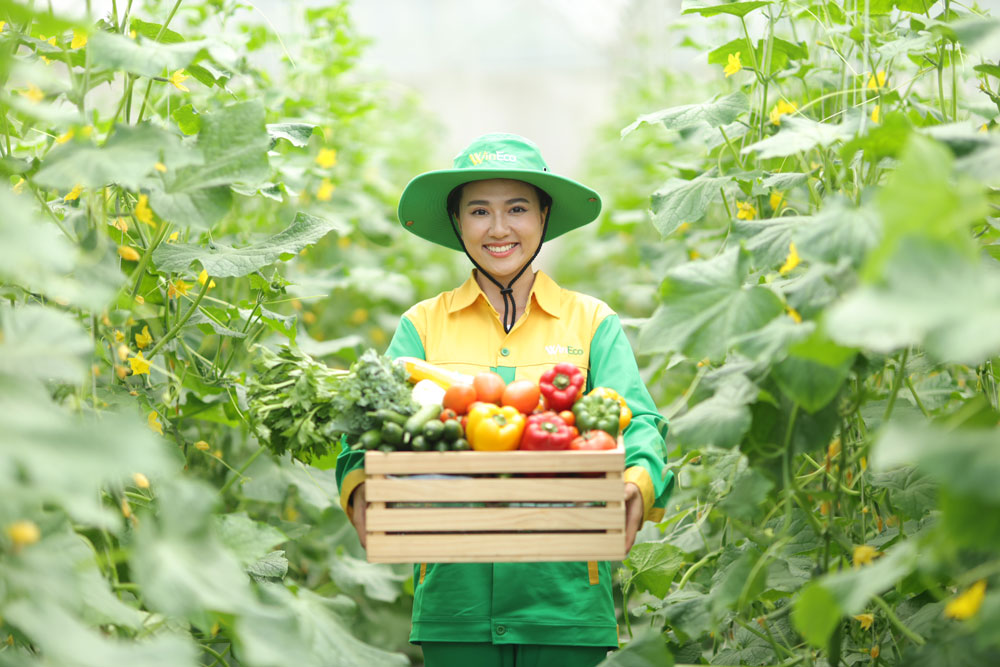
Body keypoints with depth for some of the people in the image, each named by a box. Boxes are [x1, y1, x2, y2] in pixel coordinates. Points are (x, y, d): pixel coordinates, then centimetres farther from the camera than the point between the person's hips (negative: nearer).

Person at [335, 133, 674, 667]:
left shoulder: (592, 322, 9)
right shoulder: (424, 324, 10)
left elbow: (634, 420, -3)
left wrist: (640, 480, -26)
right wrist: (361, 482, -24)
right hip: (454, 593, 0)